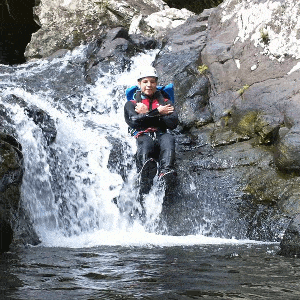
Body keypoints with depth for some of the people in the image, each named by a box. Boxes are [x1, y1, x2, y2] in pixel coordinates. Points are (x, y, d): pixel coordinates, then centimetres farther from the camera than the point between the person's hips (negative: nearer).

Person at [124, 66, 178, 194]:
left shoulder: (165, 102, 25)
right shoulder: (131, 104, 23)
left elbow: (173, 123, 5)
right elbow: (134, 121, -1)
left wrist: (147, 114, 3)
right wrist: (158, 113, 1)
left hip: (161, 136, 2)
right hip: (142, 136, -2)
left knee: (168, 138, -36)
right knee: (146, 142, -39)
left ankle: (166, 170, -60)